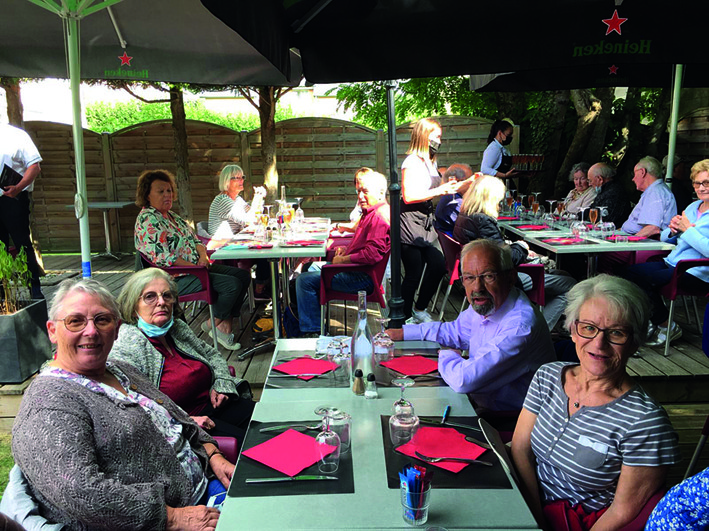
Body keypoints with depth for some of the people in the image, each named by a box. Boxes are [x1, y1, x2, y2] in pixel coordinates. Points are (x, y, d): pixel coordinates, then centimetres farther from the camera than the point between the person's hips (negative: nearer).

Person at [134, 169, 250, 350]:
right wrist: (194, 266, -19)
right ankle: (214, 324, 1)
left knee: (244, 275, 2)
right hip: (177, 278, -10)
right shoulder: (147, 220, -13)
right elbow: (163, 257, -21)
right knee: (233, 284, -22)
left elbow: (195, 240, 18)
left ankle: (225, 322, 4)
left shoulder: (171, 216, 17)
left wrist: (203, 257, -4)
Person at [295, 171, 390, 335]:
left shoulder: (380, 216, -21)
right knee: (312, 267, 28)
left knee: (305, 280, -14)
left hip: (363, 278, -12)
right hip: (356, 270, 12)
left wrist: (343, 259, -18)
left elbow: (373, 254, -30)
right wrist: (347, 249, 12)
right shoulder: (371, 212, 15)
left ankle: (312, 331, -5)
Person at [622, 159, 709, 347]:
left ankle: (667, 325, -3)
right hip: (672, 263, 8)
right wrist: (673, 230, -3)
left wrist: (688, 229, -13)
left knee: (643, 279, -26)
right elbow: (665, 238, 19)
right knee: (627, 273, -10)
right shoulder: (693, 207, 18)